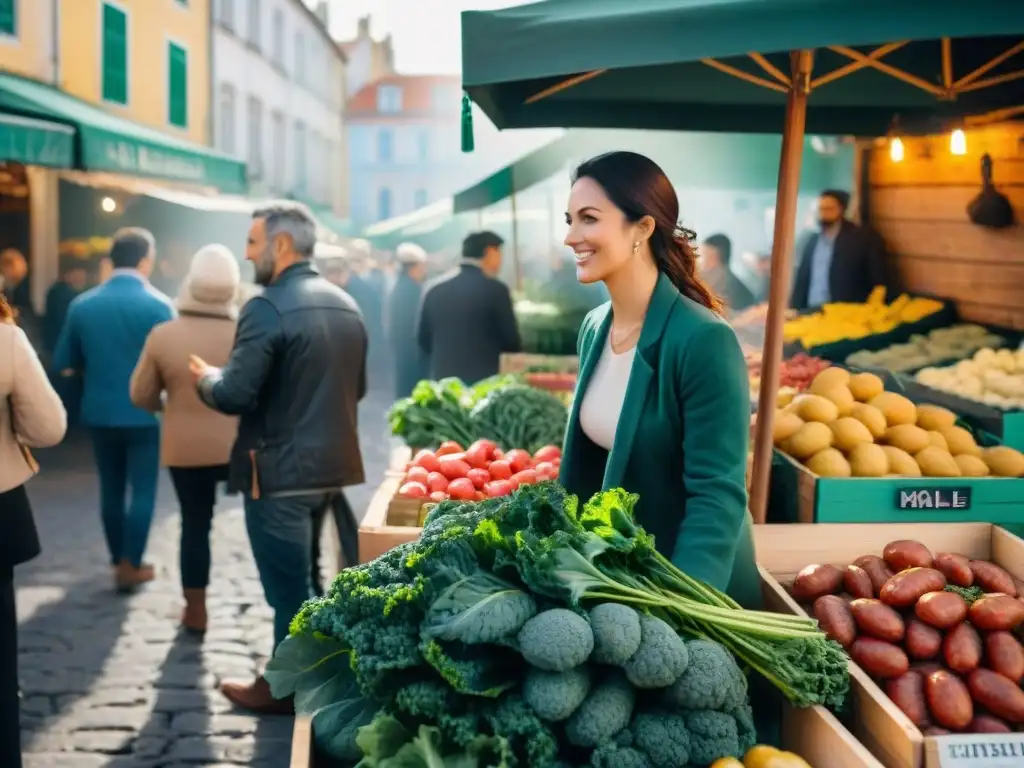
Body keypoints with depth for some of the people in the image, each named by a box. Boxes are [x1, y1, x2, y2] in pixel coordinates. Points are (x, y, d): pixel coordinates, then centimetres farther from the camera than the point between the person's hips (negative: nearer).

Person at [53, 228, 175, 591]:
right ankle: (131, 565, 5)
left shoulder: (82, 304, -2)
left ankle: (119, 560, 23)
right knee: (143, 489, 6)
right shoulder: (158, 305, -13)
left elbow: (63, 363, 3)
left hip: (100, 412, 4)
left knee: (111, 489, 14)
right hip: (144, 413, -4)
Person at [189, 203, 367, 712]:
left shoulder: (267, 308, -16)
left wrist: (205, 377, 0)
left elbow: (233, 397, -20)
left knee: (289, 587, 4)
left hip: (281, 471, -8)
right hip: (335, 464, 8)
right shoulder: (346, 306, 9)